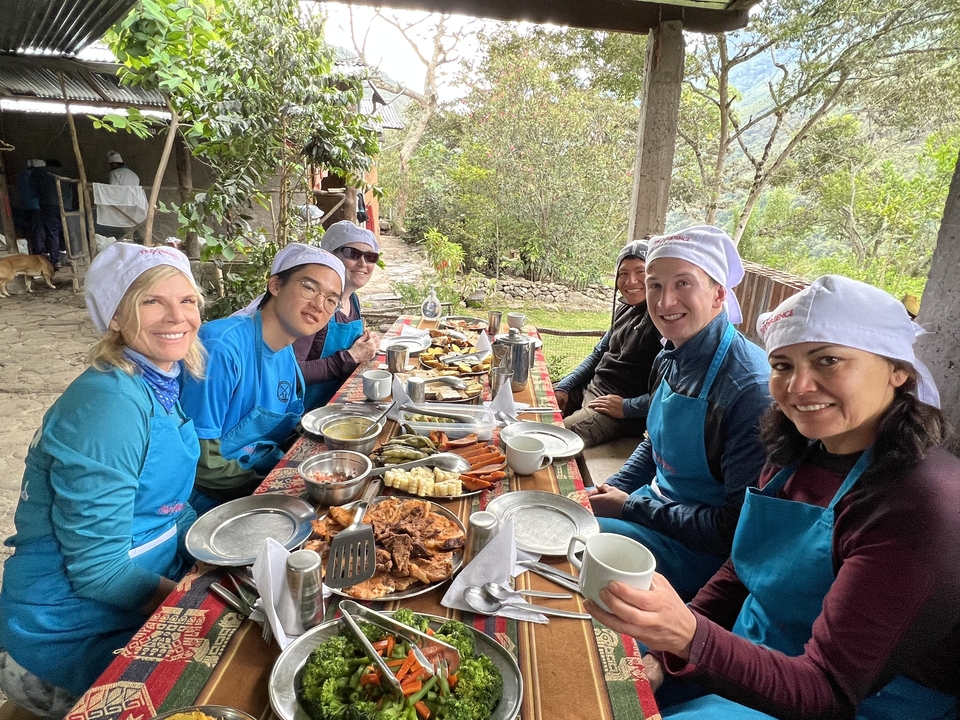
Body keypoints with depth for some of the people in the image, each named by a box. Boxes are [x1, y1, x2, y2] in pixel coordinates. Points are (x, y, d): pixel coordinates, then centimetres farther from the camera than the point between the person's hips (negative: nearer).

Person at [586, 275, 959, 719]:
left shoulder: (922, 506, -26)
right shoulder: (799, 457, -3)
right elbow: (741, 574, 6)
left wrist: (689, 639, -43)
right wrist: (664, 648, -5)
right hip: (760, 665, 7)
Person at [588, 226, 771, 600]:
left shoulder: (751, 387, -26)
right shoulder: (670, 359, -1)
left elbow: (738, 528, -24)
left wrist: (631, 507, -18)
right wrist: (610, 491, -1)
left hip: (705, 554, -7)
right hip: (657, 507, 8)